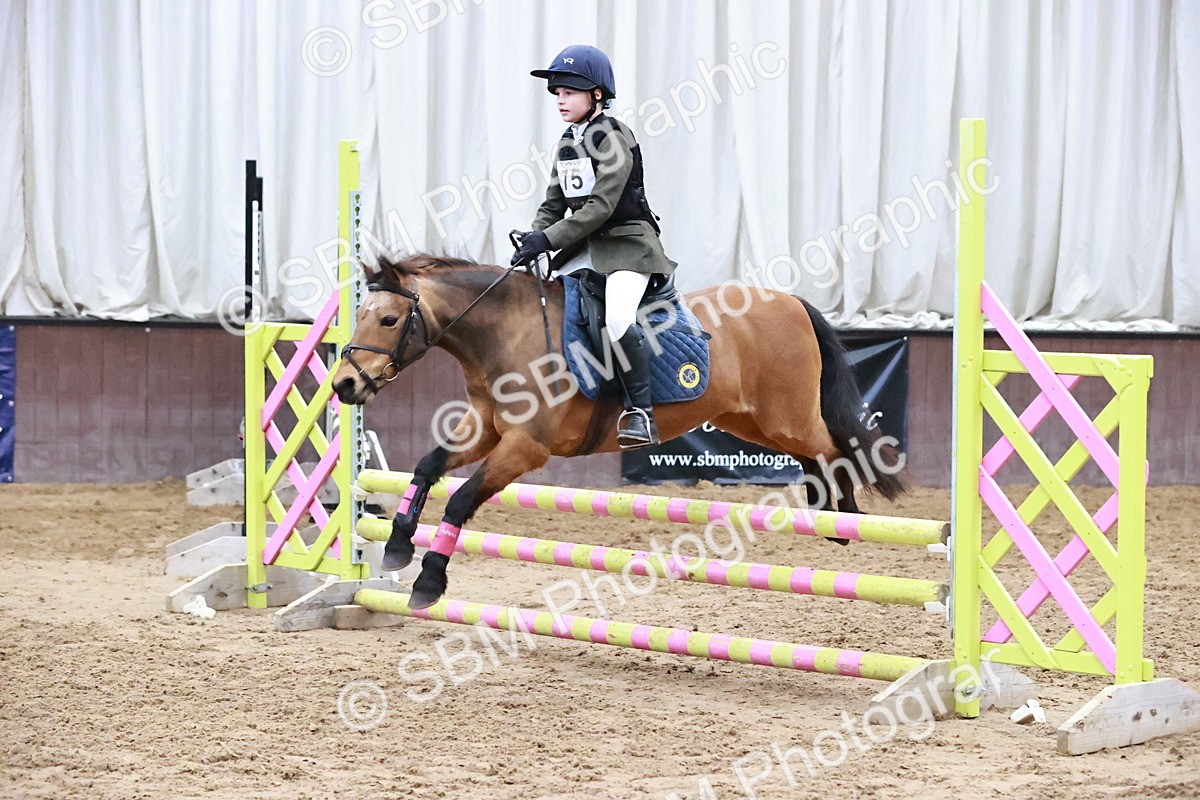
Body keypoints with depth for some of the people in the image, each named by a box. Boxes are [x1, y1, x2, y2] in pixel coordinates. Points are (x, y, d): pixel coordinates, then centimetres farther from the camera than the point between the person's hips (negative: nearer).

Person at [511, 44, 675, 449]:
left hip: (627, 240, -9)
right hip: (586, 245, 9)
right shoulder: (567, 143, 12)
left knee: (618, 317, -30)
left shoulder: (613, 137, -13)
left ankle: (641, 413, -24)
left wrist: (548, 239, -24)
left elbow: (601, 206, -21)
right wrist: (532, 241, -5)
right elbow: (553, 204, 14)